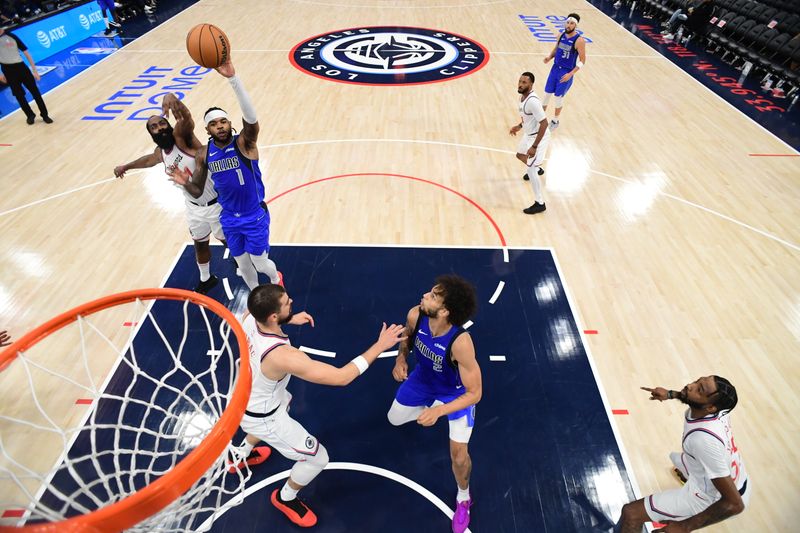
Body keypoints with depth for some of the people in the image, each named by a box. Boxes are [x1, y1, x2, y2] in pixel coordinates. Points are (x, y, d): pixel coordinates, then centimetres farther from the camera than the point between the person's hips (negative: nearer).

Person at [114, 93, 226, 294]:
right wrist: (126, 166, 41)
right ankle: (206, 279, 44)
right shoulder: (160, 153, 2)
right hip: (194, 207, 7)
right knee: (200, 244, 21)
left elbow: (186, 117, -43)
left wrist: (171, 99, -64)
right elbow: (149, 159, 28)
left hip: (216, 204, -7)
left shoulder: (182, 136, -19)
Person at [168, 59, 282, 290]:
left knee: (260, 264, 6)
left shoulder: (244, 143, -18)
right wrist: (186, 182, -22)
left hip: (255, 216, -4)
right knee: (243, 265, 17)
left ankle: (276, 278, 44)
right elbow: (198, 192, 3)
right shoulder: (203, 154, -4)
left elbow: (251, 117, -40)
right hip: (229, 218, 5)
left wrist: (233, 78, -51)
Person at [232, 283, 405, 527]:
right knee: (318, 458, 7)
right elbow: (341, 377, -40)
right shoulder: (282, 356, -44)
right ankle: (285, 498, 39)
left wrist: (290, 319, -4)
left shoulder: (250, 316, -22)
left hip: (244, 395, 8)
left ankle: (241, 456, 60)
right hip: (261, 417, -8)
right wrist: (380, 346, -35)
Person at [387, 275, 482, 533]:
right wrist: (401, 358, -22)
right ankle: (427, 410, 52)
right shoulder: (415, 315, -31)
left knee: (458, 455, -3)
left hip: (456, 392, -4)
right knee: (394, 419, 20)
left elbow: (474, 394, -33)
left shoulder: (460, 342, -44)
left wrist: (439, 411, -42)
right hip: (423, 380, 5)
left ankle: (463, 498, 31)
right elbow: (407, 336, -4)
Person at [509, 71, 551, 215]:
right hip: (529, 134, 10)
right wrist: (519, 126, 15)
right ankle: (538, 169, 63)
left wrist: (534, 146, -31)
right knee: (520, 155, 32)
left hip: (538, 136, -10)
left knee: (530, 170, -13)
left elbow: (544, 123, -31)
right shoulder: (522, 96, -1)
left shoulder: (532, 101, -30)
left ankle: (540, 204, -4)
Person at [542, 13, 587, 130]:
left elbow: (582, 61, -15)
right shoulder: (561, 35, -1)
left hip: (567, 72, -5)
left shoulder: (579, 40, -18)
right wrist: (549, 57, -5)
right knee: (547, 93, 9)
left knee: (559, 96, 4)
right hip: (555, 68, 5)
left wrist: (571, 74, -24)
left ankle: (556, 120, 24)